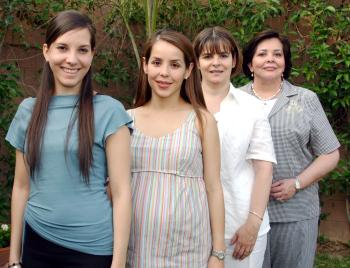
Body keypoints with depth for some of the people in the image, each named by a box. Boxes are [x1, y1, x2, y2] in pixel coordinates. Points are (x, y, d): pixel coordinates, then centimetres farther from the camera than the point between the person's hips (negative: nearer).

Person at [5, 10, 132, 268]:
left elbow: (121, 192, -10)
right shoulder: (28, 110, 2)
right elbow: (22, 186, 8)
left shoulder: (109, 111, -9)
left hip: (92, 247, -3)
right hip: (36, 242, 4)